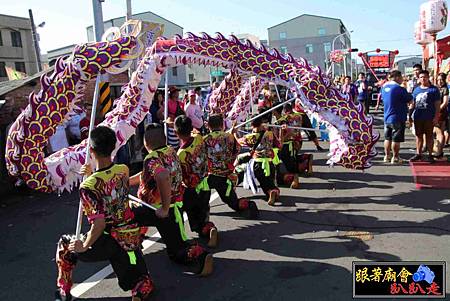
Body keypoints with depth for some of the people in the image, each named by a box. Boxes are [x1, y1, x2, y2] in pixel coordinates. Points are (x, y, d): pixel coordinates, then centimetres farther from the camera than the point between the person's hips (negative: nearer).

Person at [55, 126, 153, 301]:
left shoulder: (88, 186, -20)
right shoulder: (124, 170, -3)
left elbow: (99, 223, -25)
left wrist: (84, 246, -10)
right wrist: (92, 175, 16)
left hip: (108, 242, -3)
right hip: (131, 239, 4)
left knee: (65, 246, 26)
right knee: (144, 284, 19)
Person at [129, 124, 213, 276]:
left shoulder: (152, 159, -21)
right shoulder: (171, 151, 3)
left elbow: (163, 177, -44)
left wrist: (165, 208, -33)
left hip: (158, 210, -7)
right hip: (176, 206, 7)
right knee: (176, 251, 12)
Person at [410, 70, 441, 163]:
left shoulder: (434, 89, -1)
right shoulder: (416, 89, 11)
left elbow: (437, 104, -3)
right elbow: (413, 103, 16)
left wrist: (436, 116, -10)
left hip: (429, 118, -4)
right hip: (417, 117, 4)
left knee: (429, 136, 3)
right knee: (418, 136, 10)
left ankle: (430, 155, 12)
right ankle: (418, 154, 19)